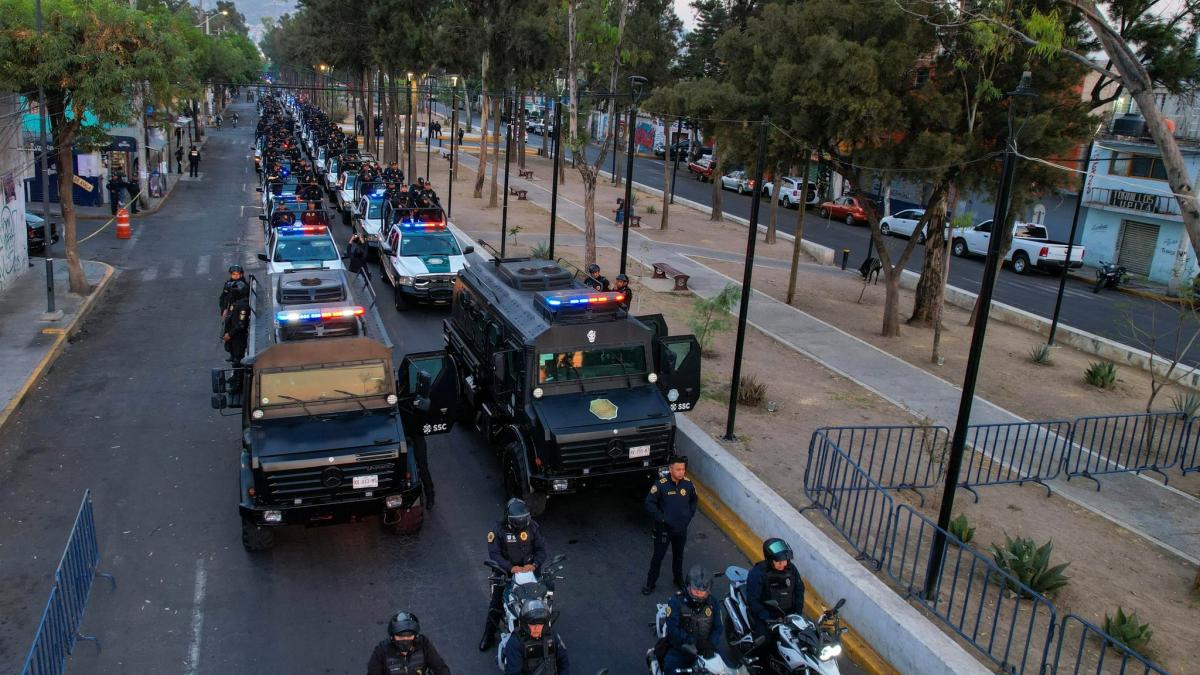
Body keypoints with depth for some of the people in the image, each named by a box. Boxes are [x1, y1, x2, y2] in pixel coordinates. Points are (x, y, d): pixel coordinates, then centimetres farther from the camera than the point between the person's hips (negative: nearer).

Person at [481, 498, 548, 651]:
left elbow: (541, 549, -2)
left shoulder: (532, 527, -5)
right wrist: (510, 567, -28)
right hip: (505, 571, -2)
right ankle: (489, 635, 14)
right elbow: (494, 553, -16)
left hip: (528, 569, 2)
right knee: (496, 603, -6)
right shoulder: (498, 529, -12)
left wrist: (534, 565, -21)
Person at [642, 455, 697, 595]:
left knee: (678, 555, 22)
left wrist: (689, 515, 2)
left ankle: (678, 579, 43)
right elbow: (649, 503, -16)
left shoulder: (688, 484, -9)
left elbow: (694, 500, 10)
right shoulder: (661, 485, -22)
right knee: (658, 556, 10)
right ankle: (650, 583, 25)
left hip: (681, 528, 4)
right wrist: (661, 518, -17)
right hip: (664, 528, -4)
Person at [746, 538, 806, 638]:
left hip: (788, 615, 5)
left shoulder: (791, 569, -3)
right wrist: (767, 618, -26)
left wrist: (797, 612, -1)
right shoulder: (757, 573, -19)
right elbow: (752, 599, -19)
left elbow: (799, 589, 9)